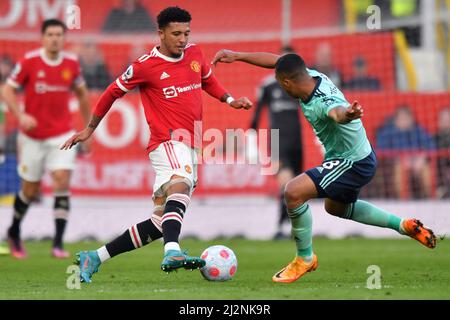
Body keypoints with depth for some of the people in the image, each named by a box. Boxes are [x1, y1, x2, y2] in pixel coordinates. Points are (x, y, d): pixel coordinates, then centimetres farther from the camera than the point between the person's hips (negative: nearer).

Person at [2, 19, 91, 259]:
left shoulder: (72, 63, -1)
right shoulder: (29, 61, -9)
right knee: (30, 190, 7)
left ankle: (58, 243, -13)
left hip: (61, 135, 1)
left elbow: (81, 93, 15)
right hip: (32, 136, -1)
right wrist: (20, 115, -22)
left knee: (62, 182, -16)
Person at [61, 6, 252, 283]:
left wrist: (230, 100, 15)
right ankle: (172, 253, -61)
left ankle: (94, 258, 15)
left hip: (190, 149, 7)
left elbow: (208, 80, 33)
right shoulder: (145, 66, -4)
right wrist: (90, 129, 17)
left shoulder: (195, 54, 12)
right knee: (180, 186, -38)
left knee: (158, 224, 5)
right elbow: (114, 92, 10)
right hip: (167, 143, -7)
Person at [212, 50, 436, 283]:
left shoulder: (321, 104, -35)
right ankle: (403, 225, 34)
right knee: (335, 207, 33)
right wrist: (238, 56, 7)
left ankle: (305, 258, -4)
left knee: (294, 192, -23)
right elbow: (277, 61, 6)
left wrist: (348, 114, -83)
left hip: (352, 163, -10)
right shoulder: (314, 76, -8)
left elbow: (337, 111, -59)